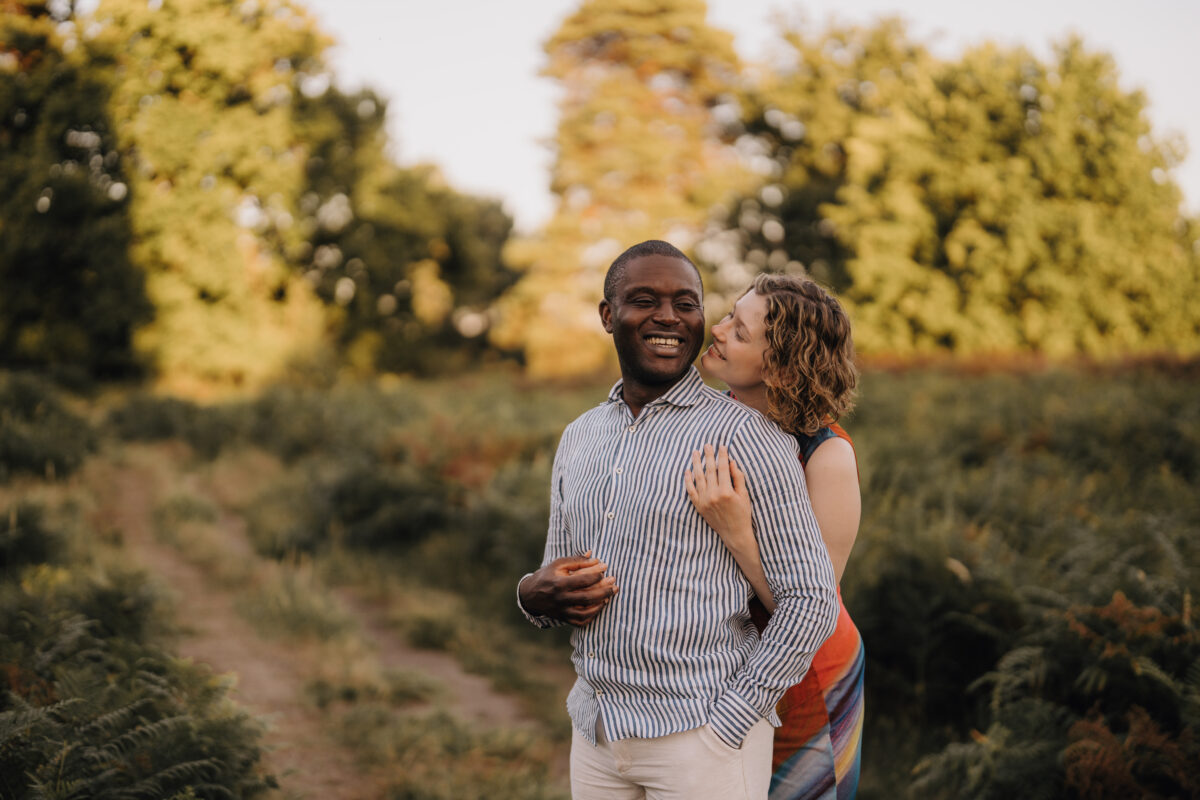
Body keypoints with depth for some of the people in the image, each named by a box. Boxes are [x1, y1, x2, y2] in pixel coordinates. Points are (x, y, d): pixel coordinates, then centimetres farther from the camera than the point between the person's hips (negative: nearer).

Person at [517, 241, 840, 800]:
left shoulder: (745, 438, -8)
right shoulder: (578, 438, 11)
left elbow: (811, 600, -10)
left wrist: (724, 725, -14)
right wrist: (535, 595, -4)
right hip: (594, 734, 6)